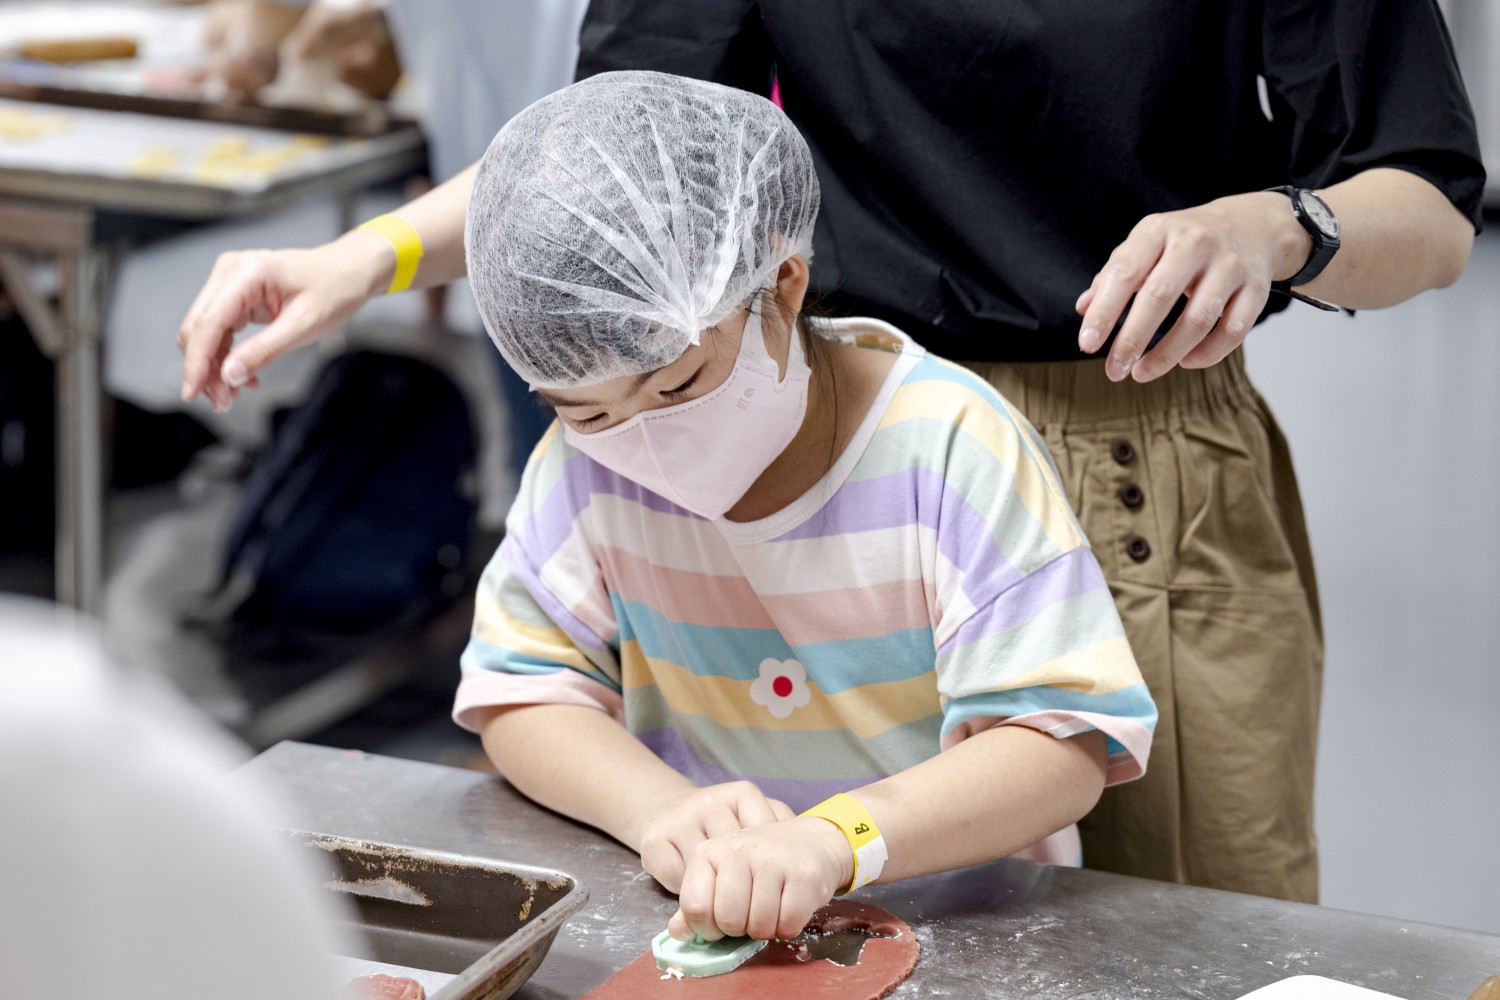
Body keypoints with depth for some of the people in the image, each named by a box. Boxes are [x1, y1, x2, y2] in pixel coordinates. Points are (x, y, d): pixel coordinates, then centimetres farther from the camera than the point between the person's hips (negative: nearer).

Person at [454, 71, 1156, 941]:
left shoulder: (948, 446, -15)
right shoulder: (587, 455, -4)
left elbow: (1063, 748, -21)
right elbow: (522, 693, -1)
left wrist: (831, 838, -38)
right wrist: (660, 808, -23)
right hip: (689, 919, 3)